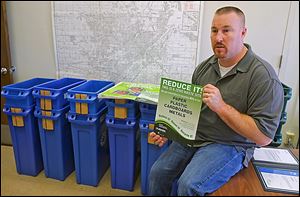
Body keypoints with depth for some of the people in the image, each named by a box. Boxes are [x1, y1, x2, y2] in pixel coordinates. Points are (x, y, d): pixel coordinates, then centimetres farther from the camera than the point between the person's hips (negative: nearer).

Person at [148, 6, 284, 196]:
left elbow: (264, 136, -19)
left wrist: (221, 106, -26)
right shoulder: (204, 67, 3)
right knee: (157, 172, -4)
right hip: (193, 136, 6)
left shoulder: (263, 76, -17)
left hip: (229, 145, -5)